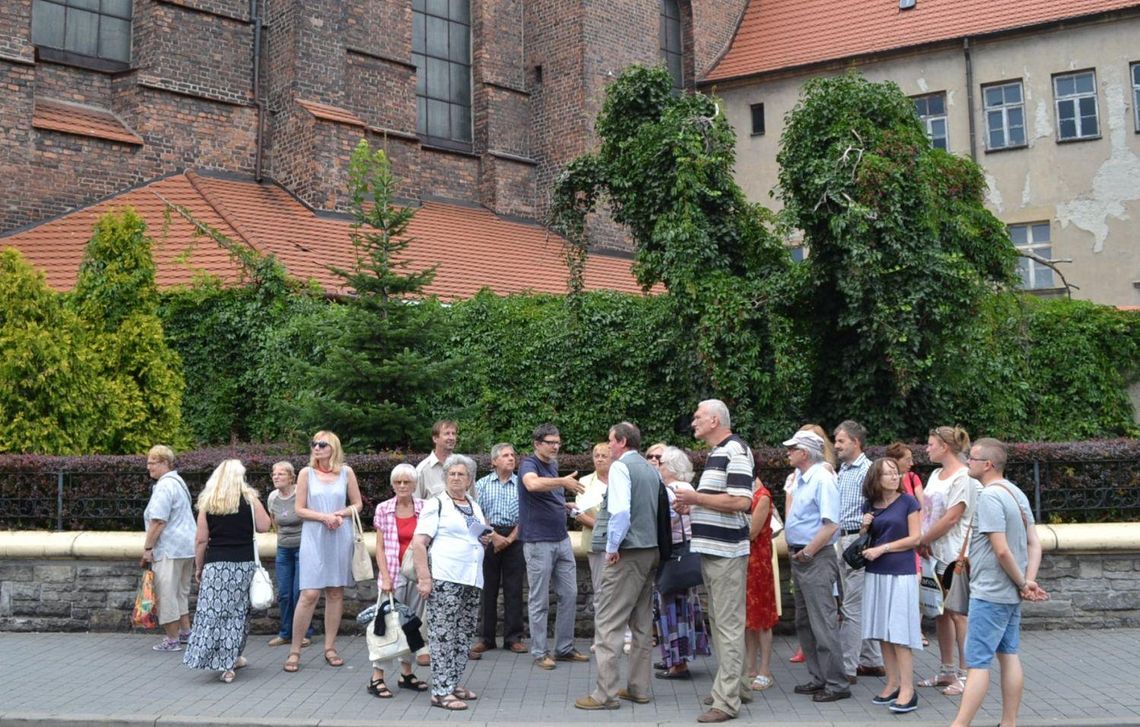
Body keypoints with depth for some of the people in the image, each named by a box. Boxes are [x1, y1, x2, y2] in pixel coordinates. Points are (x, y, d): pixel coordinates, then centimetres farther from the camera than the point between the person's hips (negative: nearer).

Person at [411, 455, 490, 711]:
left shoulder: (475, 505, 17)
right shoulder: (436, 504, -4)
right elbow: (418, 543, -12)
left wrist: (486, 539, 6)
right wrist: (424, 578, -19)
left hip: (472, 579, 7)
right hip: (444, 579, -7)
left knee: (464, 635, 11)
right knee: (443, 635, -5)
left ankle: (453, 683, 22)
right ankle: (441, 692, -3)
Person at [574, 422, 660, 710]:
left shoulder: (621, 467, -12)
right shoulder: (653, 471, 13)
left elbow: (620, 510, -23)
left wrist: (613, 547, -14)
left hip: (627, 554, -9)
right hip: (651, 551, 9)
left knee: (608, 622, -5)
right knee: (642, 622, 14)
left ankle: (606, 693, -5)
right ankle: (639, 688, 20)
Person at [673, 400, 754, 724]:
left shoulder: (735, 451, -13)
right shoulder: (716, 453, 17)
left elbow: (740, 501, -23)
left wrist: (696, 497, -17)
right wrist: (692, 506, 10)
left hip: (726, 552, -10)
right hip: (711, 550, 10)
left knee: (728, 625, -6)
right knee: (718, 622, 16)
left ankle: (727, 701, -3)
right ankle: (735, 685, 27)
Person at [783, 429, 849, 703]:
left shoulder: (822, 479, -16)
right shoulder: (800, 478, 12)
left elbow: (830, 525, -23)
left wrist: (807, 552, -17)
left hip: (816, 559, -10)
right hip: (800, 558, 10)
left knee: (823, 624, -6)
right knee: (804, 623, 15)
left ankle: (836, 683, 0)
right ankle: (818, 678, 24)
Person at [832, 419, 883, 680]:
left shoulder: (867, 471, -11)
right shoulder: (841, 472, 17)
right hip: (841, 541, 9)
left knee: (852, 607, -7)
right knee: (863, 605, 15)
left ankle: (847, 668, -4)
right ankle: (872, 661, 25)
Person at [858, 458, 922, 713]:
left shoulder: (908, 502, -3)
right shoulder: (869, 505, 9)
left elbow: (915, 538, -7)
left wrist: (882, 548, -13)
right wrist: (865, 527, -4)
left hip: (901, 574, -5)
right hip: (875, 573, 5)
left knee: (900, 633, -6)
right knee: (882, 632, 7)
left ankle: (908, 690, -3)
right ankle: (892, 684, 15)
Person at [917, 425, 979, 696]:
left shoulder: (964, 478, -12)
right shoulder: (936, 475, 15)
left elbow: (951, 518, -17)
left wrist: (922, 540, -11)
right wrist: (923, 542, -2)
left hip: (954, 554, -9)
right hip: (934, 553, 9)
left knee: (957, 613, -4)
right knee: (940, 612, 13)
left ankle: (965, 673, 3)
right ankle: (947, 671, 21)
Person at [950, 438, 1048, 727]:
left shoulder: (989, 496, -19)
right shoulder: (1017, 493, 10)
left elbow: (1002, 550, -23)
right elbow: (1035, 544, 8)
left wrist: (1022, 583, -10)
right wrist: (1029, 581, -2)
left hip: (990, 594, -9)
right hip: (1012, 594, 9)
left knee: (977, 662, -6)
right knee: (1009, 656, 13)